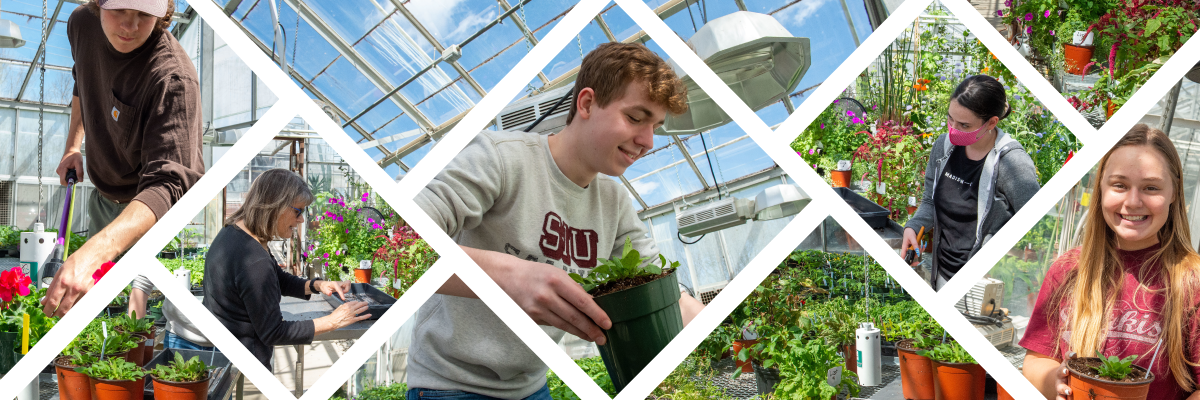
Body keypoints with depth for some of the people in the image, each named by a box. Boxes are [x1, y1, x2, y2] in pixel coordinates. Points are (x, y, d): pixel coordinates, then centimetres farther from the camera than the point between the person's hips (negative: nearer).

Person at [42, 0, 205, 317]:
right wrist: (73, 145, 4)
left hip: (152, 213, -7)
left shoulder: (175, 79, -37)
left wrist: (91, 255, -59)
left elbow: (166, 184, -47)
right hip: (103, 197, 7)